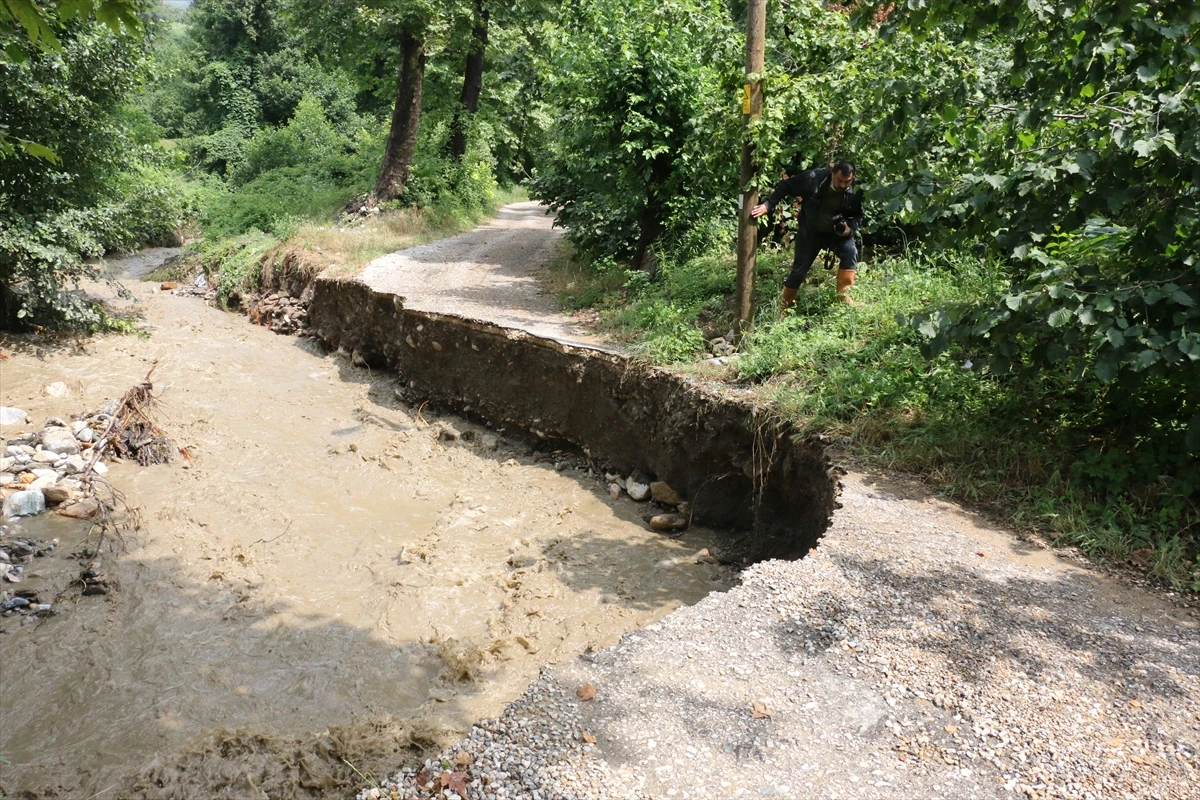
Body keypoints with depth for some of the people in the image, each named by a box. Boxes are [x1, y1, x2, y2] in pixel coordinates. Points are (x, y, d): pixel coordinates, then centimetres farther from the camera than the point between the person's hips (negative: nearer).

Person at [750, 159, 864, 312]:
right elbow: (786, 186, -15)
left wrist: (850, 228, -25)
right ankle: (784, 304, 21)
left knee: (851, 253, -23)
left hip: (837, 231, 2)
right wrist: (768, 205, -21)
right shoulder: (813, 178, -27)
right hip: (810, 231, -2)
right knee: (800, 268, 2)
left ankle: (843, 296, -13)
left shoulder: (855, 191, -20)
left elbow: (858, 215, -4)